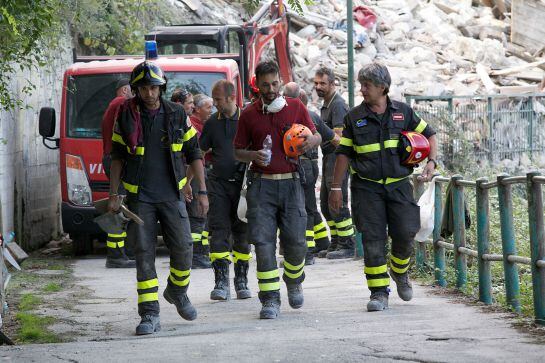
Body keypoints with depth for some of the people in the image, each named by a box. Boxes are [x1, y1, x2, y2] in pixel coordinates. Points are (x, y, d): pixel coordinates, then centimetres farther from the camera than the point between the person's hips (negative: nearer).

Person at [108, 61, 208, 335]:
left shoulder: (177, 114, 2)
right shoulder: (126, 116, 1)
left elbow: (194, 153, 8)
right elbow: (118, 157, 8)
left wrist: (202, 191, 4)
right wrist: (114, 194, 3)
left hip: (172, 196, 1)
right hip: (139, 197, -1)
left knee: (182, 248, -1)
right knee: (144, 253, -5)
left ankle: (177, 291, 29)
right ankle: (149, 315, -4)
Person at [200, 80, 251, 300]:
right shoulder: (212, 123, 8)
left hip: (242, 183, -1)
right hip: (218, 183, 1)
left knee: (242, 233, 6)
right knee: (219, 231, -8)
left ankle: (241, 281, 15)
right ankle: (221, 282, -10)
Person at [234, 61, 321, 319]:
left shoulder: (296, 107, 8)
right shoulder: (249, 114, 7)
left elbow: (317, 136, 15)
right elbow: (238, 151, 12)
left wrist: (312, 141, -9)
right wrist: (253, 156, -10)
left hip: (290, 182, 1)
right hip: (261, 184, -1)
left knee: (295, 241, 0)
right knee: (264, 242, -8)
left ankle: (293, 281, 31)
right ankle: (270, 300, -4)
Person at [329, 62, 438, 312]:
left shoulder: (403, 112, 5)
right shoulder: (354, 117, 3)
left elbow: (429, 134, 15)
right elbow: (344, 153, 6)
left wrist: (431, 162, -1)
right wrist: (336, 187, 3)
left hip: (398, 185, 1)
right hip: (367, 187, -1)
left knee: (405, 233, -5)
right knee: (373, 239, -6)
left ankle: (400, 272, 26)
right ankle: (379, 293, -2)